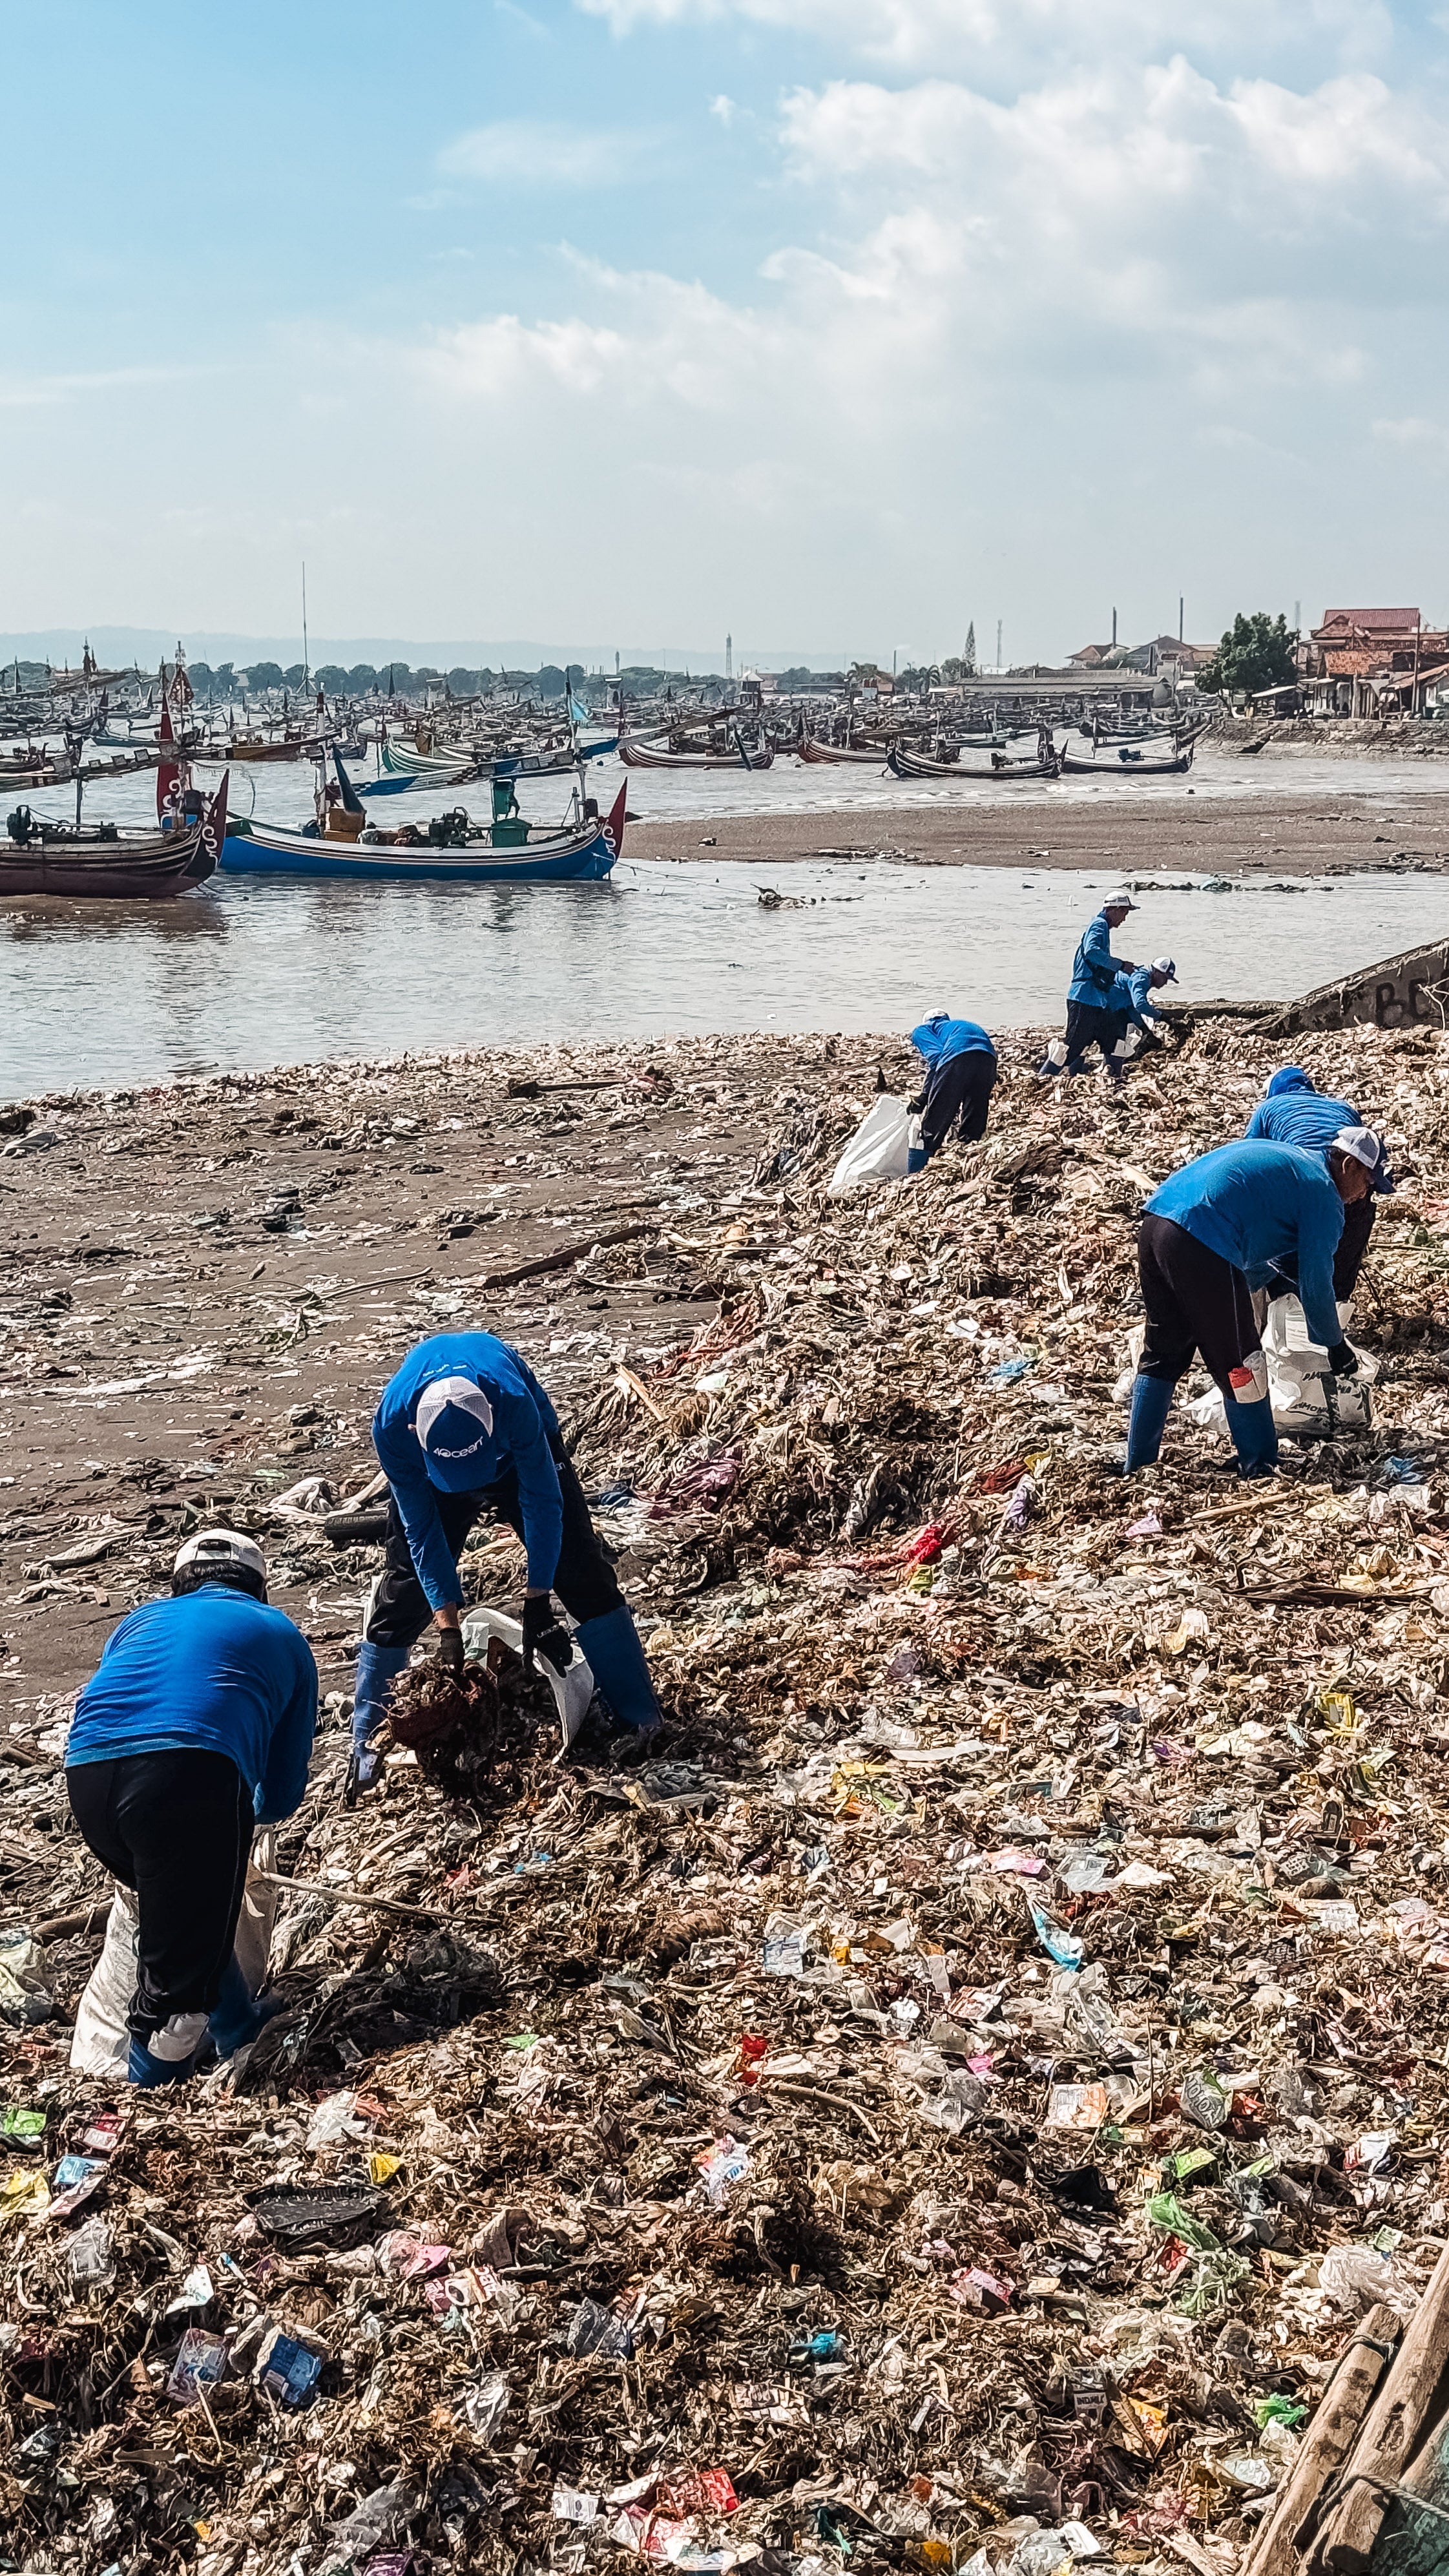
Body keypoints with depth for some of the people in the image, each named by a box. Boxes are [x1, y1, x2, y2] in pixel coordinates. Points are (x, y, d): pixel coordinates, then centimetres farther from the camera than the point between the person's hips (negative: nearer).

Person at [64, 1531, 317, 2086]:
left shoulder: (143, 1620, 36)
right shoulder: (282, 1637, 29)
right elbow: (283, 1797, 28)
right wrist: (247, 1814, 52)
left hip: (86, 1773, 5)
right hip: (193, 1771, -5)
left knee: (181, 1913, 28)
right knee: (182, 1958, 6)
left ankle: (242, 2035, 42)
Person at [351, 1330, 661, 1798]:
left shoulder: (514, 1402, -44)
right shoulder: (391, 1424, -38)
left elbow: (542, 1503, -32)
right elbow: (422, 1530, -27)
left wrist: (538, 1605, -31)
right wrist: (447, 1626, -28)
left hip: (520, 1452, -1)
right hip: (429, 1475, 1)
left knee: (583, 1574, -10)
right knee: (403, 1590, -4)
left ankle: (644, 1725, -2)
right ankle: (367, 1746, 9)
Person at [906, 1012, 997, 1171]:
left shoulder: (921, 1030, 25)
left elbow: (935, 1056, 3)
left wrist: (925, 1096, 4)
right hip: (988, 1058, 5)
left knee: (931, 1129, 3)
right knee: (973, 1130, 18)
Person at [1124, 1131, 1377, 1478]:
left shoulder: (1282, 1155, 30)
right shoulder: (1325, 1198, 4)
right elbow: (1316, 1284, 6)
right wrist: (1335, 1345, 20)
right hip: (1203, 1244, -9)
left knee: (1162, 1351, 21)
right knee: (1240, 1367, 6)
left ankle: (1137, 1466, 27)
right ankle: (1260, 1470, 18)